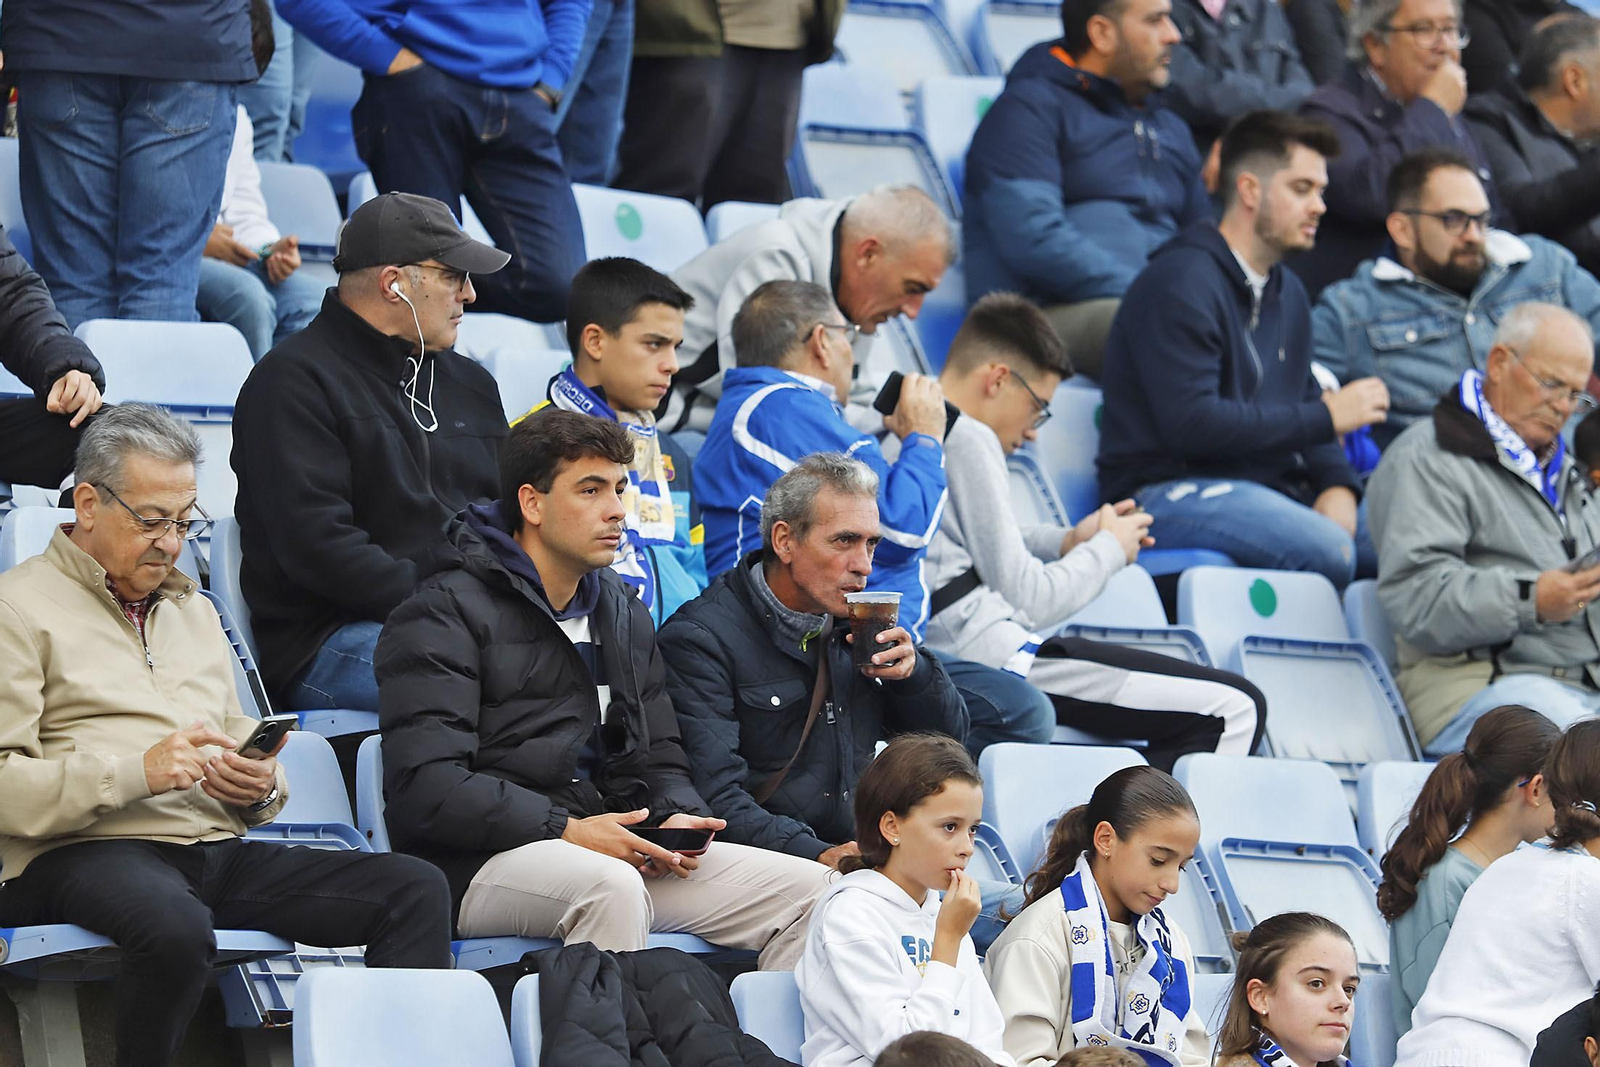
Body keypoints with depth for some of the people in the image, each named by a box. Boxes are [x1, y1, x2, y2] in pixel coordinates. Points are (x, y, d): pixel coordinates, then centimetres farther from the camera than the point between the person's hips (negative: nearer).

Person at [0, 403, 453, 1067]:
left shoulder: (193, 608, 28)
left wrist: (261, 786, 3)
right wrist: (138, 773, -18)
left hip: (218, 850, 7)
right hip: (87, 854, -7)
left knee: (416, 889, -13)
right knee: (176, 927, -42)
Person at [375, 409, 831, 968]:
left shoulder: (622, 611, 22)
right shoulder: (448, 613, -3)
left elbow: (658, 759, 23)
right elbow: (425, 786, -14)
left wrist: (677, 817, -2)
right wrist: (566, 831, -21)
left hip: (611, 851, 8)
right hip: (483, 867, -7)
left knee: (810, 887, -9)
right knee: (610, 887, -40)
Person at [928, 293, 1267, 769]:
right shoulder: (969, 440, -14)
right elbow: (1028, 599, -16)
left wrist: (1066, 541, 15)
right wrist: (1109, 549, 2)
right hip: (993, 654, -11)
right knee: (1234, 710, -15)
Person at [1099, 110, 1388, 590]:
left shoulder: (1286, 292, 21)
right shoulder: (1180, 283, -10)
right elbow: (1191, 423, -20)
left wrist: (1336, 484, -3)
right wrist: (1327, 417, -13)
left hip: (1268, 486, 8)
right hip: (1167, 491, -8)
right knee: (1327, 550, -34)